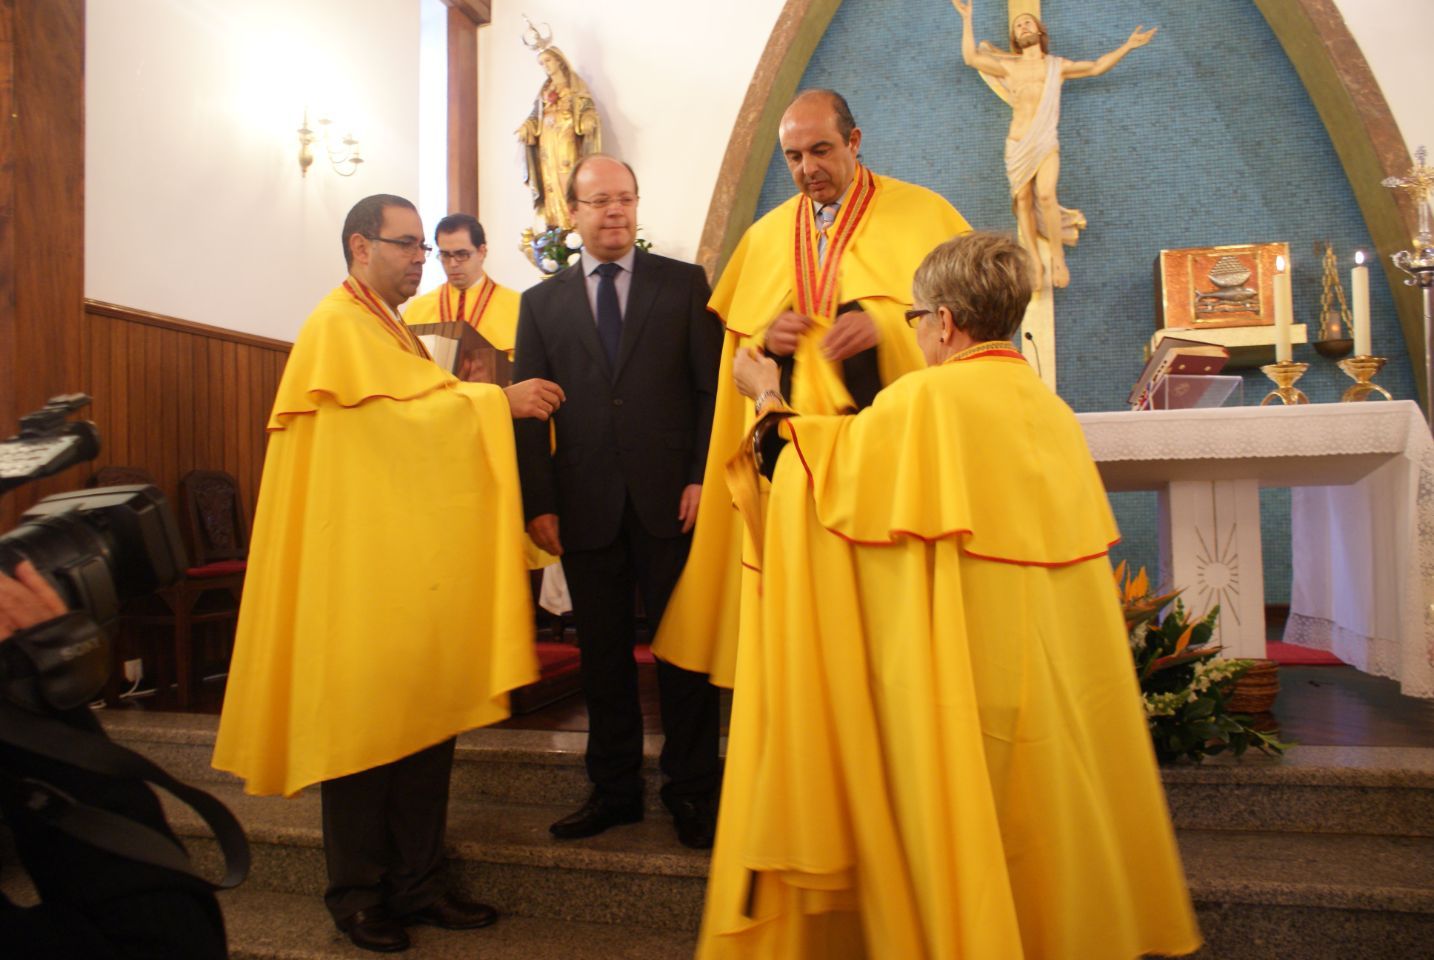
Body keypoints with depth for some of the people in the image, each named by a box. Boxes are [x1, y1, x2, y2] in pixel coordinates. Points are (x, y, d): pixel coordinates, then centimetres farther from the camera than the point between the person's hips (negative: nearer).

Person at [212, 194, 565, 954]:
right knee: (366, 715, 0)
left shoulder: (392, 330, 22)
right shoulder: (337, 326, -7)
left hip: (415, 557, 9)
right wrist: (500, 399, -14)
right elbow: (402, 409, -18)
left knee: (426, 712, 8)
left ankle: (416, 882, 18)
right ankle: (358, 894, 14)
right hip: (363, 563, -8)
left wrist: (482, 402, 5)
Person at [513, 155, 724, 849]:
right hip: (585, 506, 2)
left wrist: (703, 478, -8)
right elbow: (528, 411, 7)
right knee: (603, 654, 10)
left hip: (672, 498, -2)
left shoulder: (685, 284, 7)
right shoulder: (541, 303, 12)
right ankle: (614, 790, 24)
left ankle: (692, 792, 19)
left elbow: (713, 387, 2)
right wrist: (539, 503, -2)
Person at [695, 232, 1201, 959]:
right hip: (1057, 675, 7)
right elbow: (1080, 543, 11)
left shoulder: (924, 399, -14)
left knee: (959, 829, 8)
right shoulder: (1052, 408, 5)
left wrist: (771, 402, 10)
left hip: (964, 671, -7)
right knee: (1045, 803, 21)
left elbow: (825, 472, -3)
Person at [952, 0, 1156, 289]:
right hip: (1017, 145, 1)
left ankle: (1058, 255, -10)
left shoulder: (1057, 66, 16)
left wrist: (1127, 46, 20)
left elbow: (1096, 67, 24)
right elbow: (971, 57, 8)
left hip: (1046, 143, -1)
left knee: (1046, 195, -22)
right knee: (1023, 200, -7)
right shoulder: (1009, 66, 14)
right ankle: (1036, 263, -2)